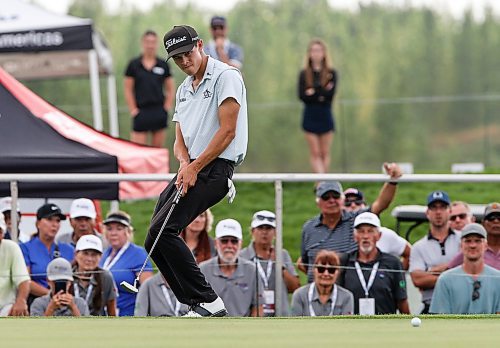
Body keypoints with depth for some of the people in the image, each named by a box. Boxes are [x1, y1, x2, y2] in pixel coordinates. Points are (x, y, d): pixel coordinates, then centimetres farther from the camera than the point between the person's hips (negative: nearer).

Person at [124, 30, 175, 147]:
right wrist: (133, 110, -3)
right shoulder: (134, 65, 1)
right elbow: (128, 89, 3)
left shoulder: (163, 65, 6)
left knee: (158, 147, 6)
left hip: (159, 111, 2)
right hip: (141, 111, -2)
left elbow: (170, 89, 12)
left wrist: (167, 107, 2)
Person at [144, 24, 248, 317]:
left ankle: (208, 301, -20)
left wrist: (196, 167, -15)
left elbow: (227, 131, -14)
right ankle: (199, 306, 0)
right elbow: (180, 140, 14)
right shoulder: (184, 90, 20)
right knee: (156, 240, -1)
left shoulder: (226, 77, -6)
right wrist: (185, 164, -9)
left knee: (162, 231, -21)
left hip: (214, 169, -9)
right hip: (191, 169, 9)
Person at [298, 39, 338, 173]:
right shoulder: (304, 74, 2)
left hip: (325, 116, 0)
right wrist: (321, 95, -16)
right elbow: (302, 96, -9)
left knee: (325, 153, 5)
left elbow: (330, 95, -11)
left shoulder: (331, 73, 0)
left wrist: (314, 92, -14)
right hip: (310, 116, 0)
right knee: (315, 153, -5)